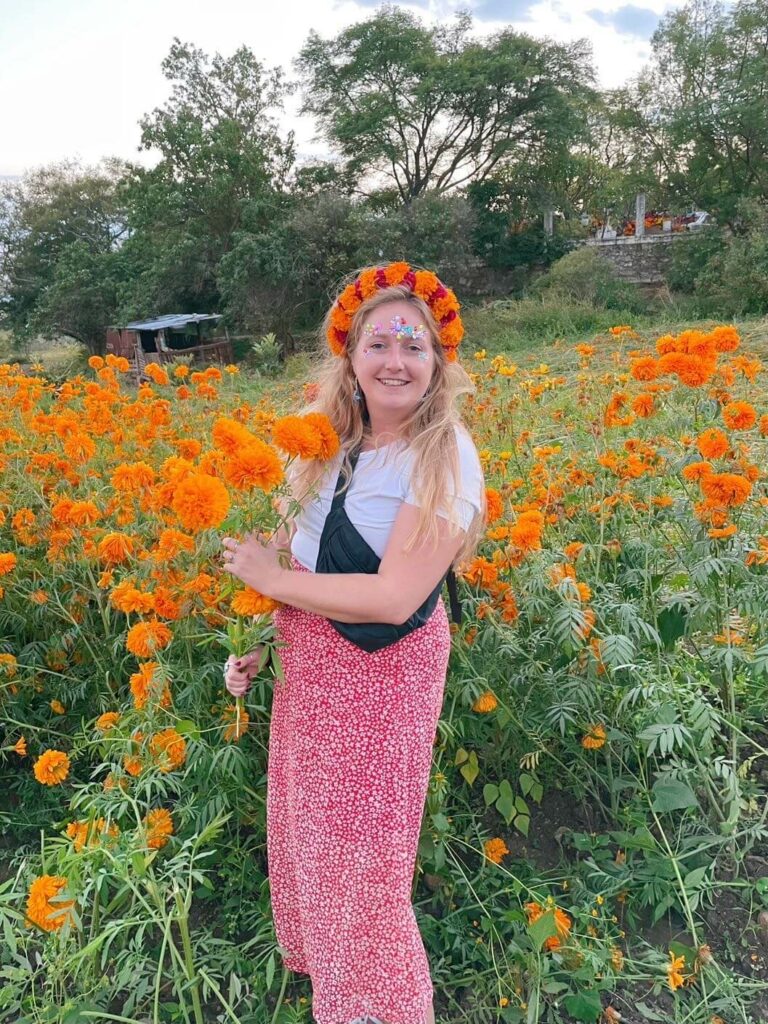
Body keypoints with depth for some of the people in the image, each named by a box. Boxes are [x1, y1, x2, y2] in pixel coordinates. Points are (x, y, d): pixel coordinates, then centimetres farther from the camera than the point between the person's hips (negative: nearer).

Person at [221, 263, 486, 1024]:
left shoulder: (444, 457, -21)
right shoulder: (330, 437, -2)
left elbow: (395, 598, -27)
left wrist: (270, 577, -18)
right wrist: (257, 636, 2)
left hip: (381, 672, -6)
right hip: (305, 663, 7)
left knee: (358, 852, 12)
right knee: (306, 827, 25)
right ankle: (317, 960, 55)